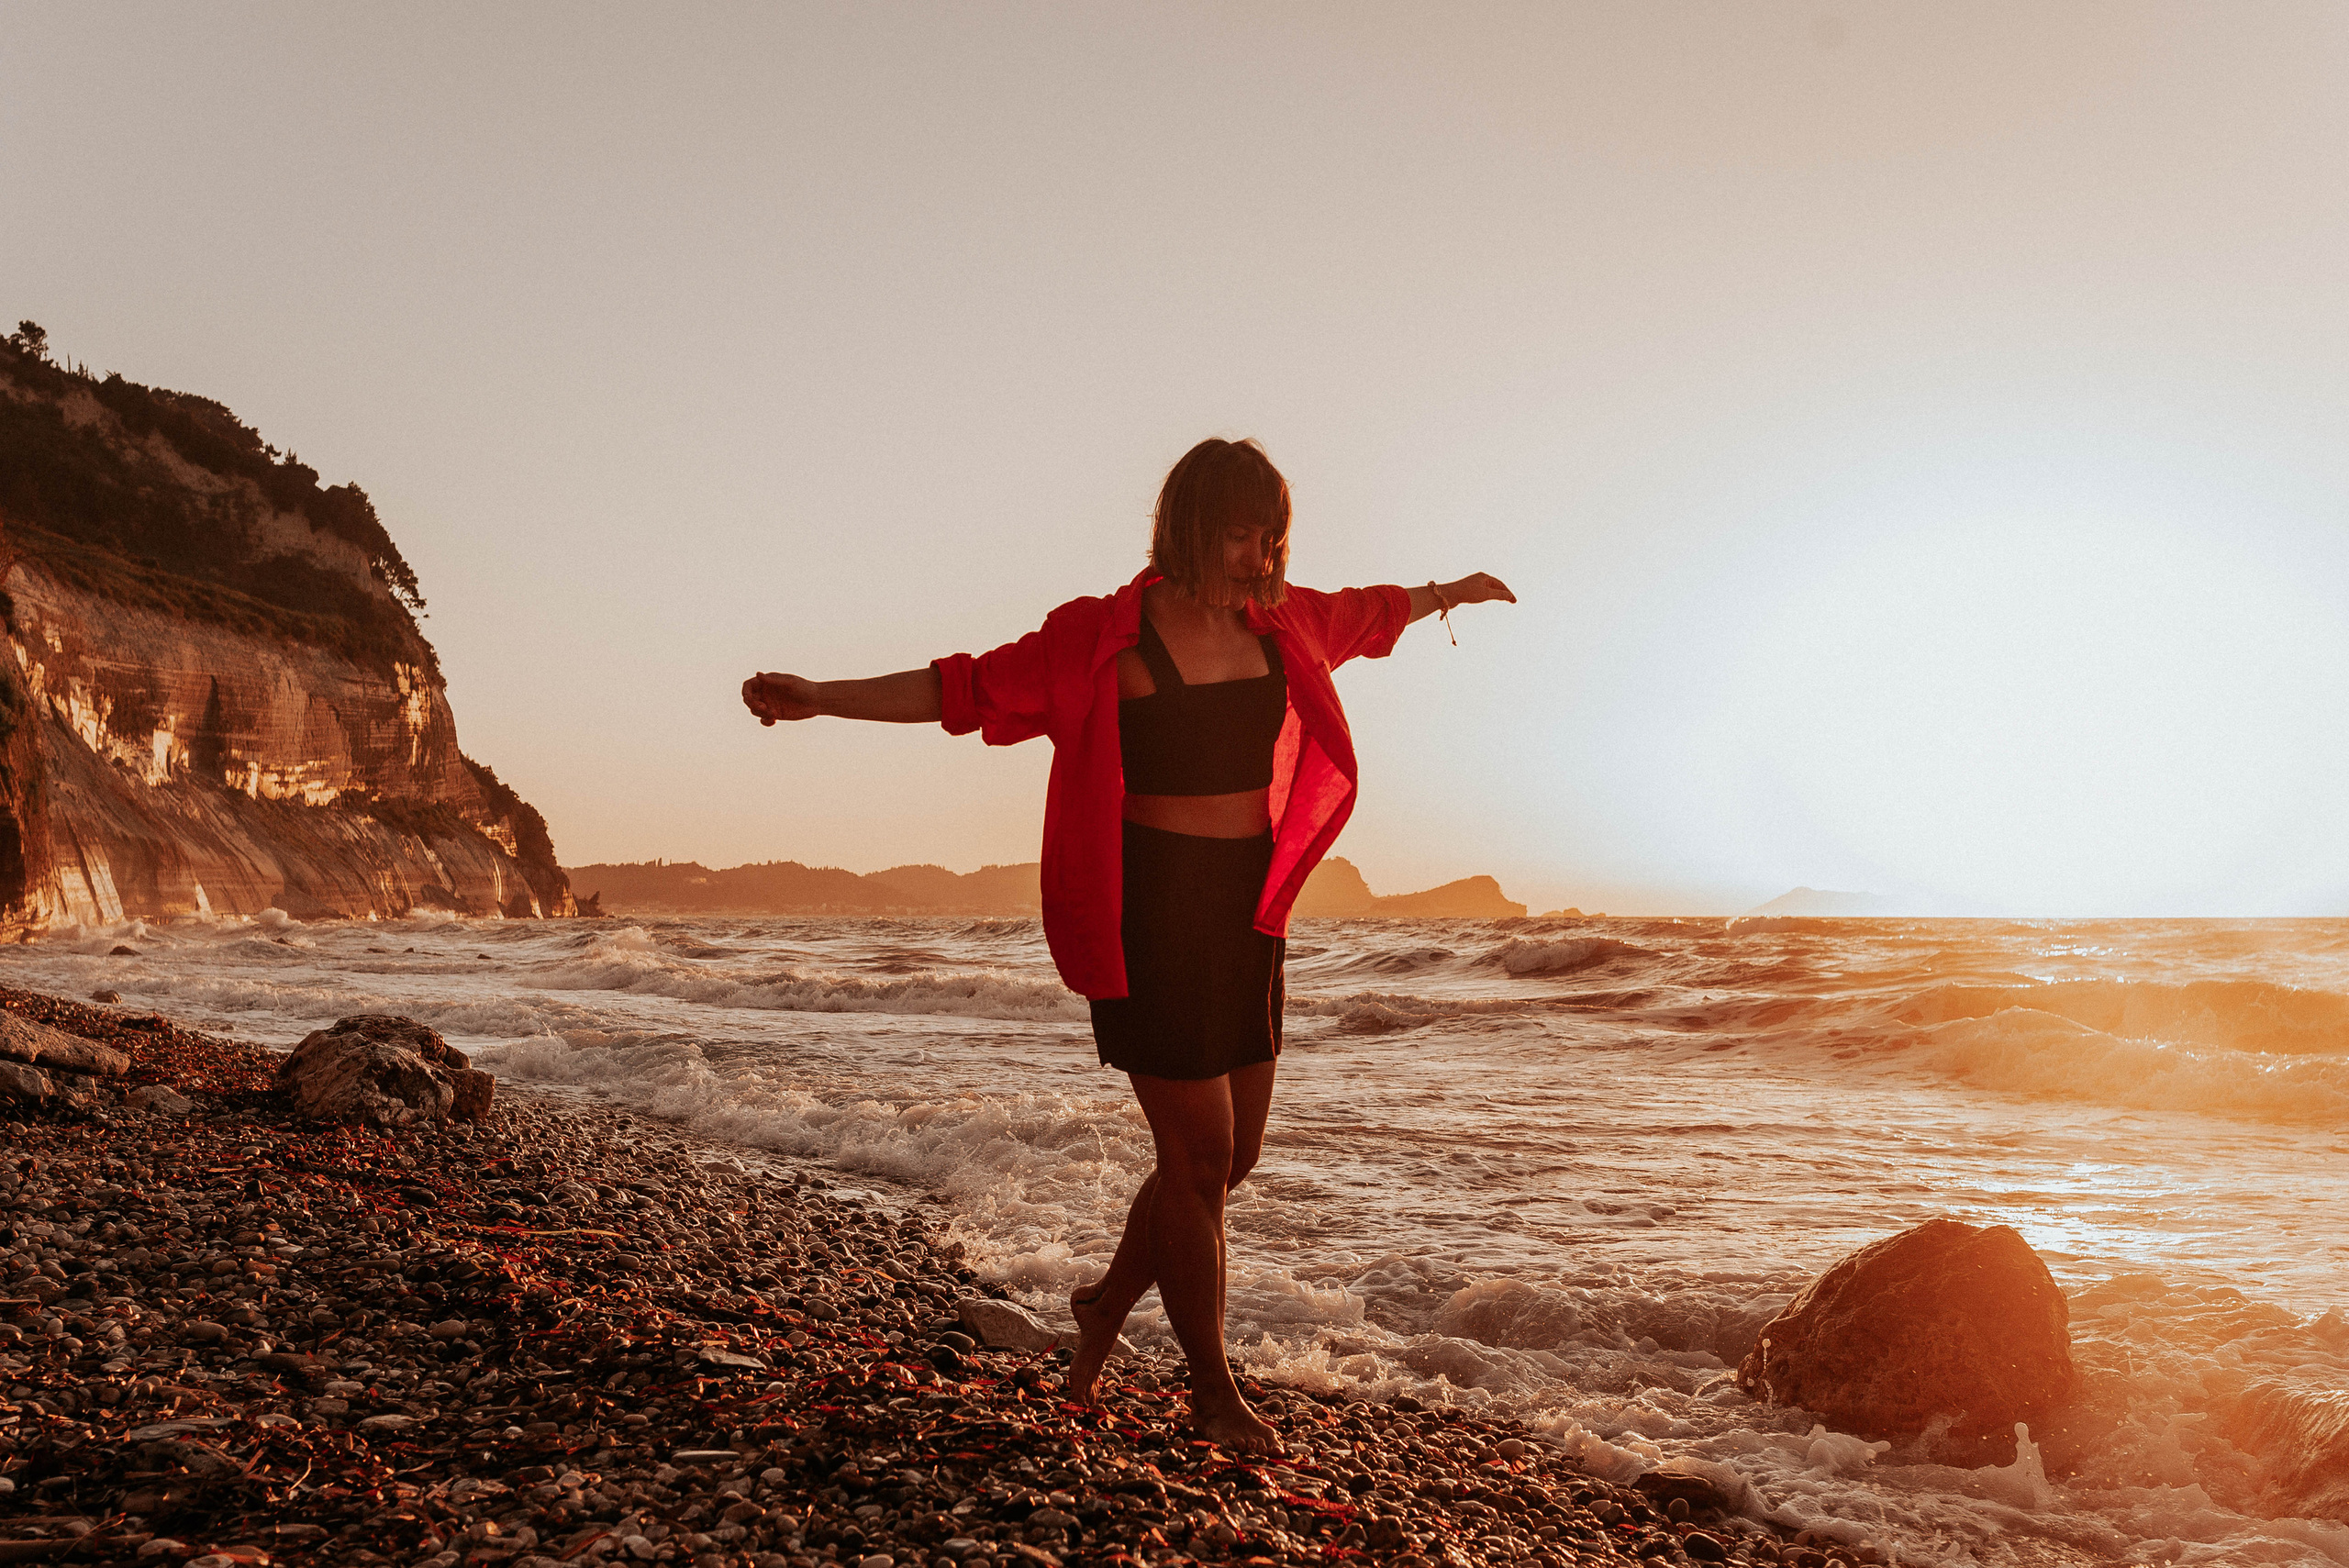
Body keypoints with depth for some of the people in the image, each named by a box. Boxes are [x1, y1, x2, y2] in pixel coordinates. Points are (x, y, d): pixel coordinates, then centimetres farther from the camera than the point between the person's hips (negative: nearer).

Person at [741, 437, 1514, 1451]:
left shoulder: (1279, 622, 7)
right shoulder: (1103, 641, -9)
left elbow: (1363, 615, 28)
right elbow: (965, 689, -8)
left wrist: (1446, 592, 44)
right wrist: (823, 699, -15)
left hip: (1250, 910, 7)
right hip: (1153, 912, -6)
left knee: (1234, 1154, 11)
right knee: (1199, 1156, -2)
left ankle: (1112, 1299, 37)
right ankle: (1212, 1387, 16)